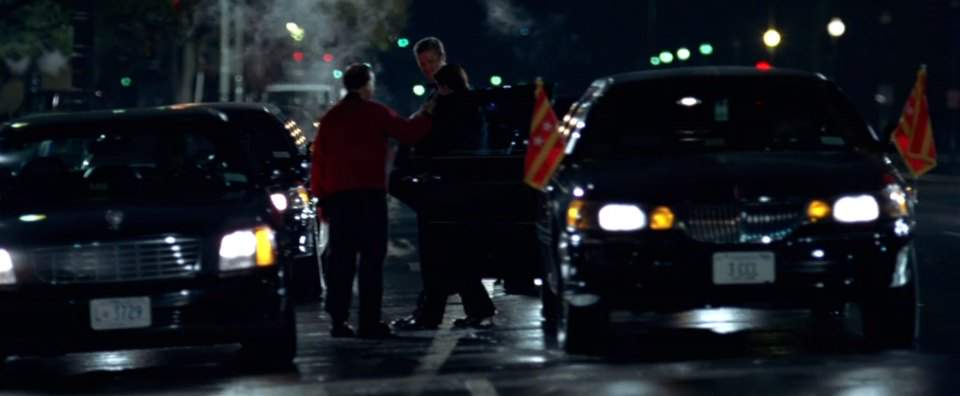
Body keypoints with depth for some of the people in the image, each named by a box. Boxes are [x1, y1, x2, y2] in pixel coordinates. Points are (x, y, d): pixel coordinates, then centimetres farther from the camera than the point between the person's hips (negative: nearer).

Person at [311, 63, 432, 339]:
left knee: (340, 258, 7)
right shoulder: (375, 113, -1)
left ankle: (339, 320, 3)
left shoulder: (330, 119, 13)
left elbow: (319, 161, 11)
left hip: (337, 195, 4)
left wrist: (322, 199, 14)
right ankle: (369, 321, -9)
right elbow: (408, 132, -2)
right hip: (370, 193, -4)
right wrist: (426, 115, 16)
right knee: (372, 258, -3)